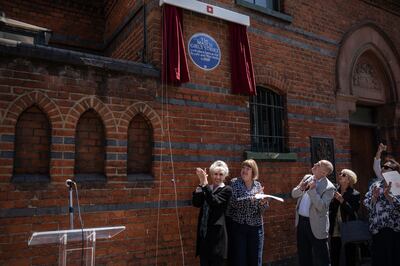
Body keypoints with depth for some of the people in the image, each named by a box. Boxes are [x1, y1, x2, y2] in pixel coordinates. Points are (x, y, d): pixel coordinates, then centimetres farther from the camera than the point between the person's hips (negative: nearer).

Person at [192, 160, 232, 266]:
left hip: (216, 233, -4)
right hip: (203, 232, 5)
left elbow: (214, 202, -20)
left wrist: (205, 184, -26)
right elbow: (196, 203, -6)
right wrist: (201, 184, -14)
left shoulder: (227, 190, -3)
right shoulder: (206, 189, 9)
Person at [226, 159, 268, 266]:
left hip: (256, 226, 3)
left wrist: (263, 203, -16)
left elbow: (262, 209, 5)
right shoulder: (234, 182, -5)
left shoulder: (258, 185, 5)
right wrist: (252, 198, -25)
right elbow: (233, 202, -19)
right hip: (237, 226, -3)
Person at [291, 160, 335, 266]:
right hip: (301, 221, 6)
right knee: (303, 255, 19)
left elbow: (322, 207, -24)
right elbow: (294, 194, 7)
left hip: (316, 225, -6)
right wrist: (301, 188, -13)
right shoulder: (307, 177, 5)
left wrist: (312, 190, -25)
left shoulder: (329, 187, -14)